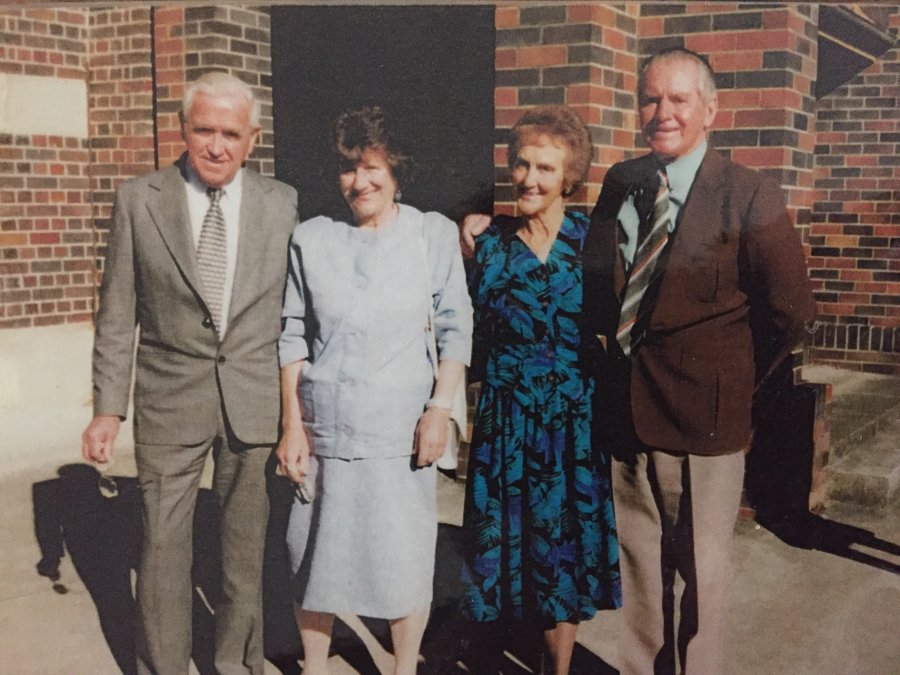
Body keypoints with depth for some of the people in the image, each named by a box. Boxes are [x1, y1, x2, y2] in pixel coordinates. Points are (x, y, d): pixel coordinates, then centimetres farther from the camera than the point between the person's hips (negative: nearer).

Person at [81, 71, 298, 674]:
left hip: (256, 399, 1)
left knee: (247, 549, 13)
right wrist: (107, 408, -2)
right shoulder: (139, 200, -2)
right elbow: (117, 316, 0)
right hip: (171, 398, -1)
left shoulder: (282, 203, 1)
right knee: (163, 546, 6)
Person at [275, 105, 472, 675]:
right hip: (324, 427, 2)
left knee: (405, 563, 5)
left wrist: (440, 408, -8)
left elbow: (456, 329, 1)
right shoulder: (311, 238, 3)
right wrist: (293, 425, 2)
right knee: (314, 557, 11)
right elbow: (293, 336, 6)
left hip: (401, 428, -1)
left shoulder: (435, 234, 0)